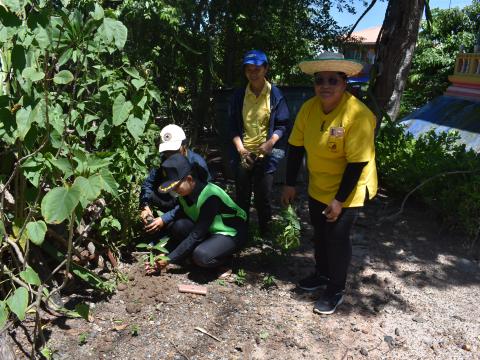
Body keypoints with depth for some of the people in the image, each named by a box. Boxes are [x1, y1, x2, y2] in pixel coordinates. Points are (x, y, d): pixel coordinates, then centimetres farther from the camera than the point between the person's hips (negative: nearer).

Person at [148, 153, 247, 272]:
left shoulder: (210, 196, -32)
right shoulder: (186, 190, -10)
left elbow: (196, 235, -30)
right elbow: (181, 210, 8)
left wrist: (170, 259, -27)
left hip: (231, 232, -7)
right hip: (209, 230, 7)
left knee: (202, 256, -34)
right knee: (180, 225, -23)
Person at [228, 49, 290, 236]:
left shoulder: (275, 94, -3)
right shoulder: (239, 95, 4)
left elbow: (282, 126, -2)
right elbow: (233, 126, 5)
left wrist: (270, 143, -19)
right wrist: (240, 149, -9)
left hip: (265, 154, -2)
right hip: (243, 154, 2)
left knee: (263, 198, 4)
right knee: (242, 197, 10)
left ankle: (265, 234, 22)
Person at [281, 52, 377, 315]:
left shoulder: (357, 115, -26)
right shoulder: (309, 108, -10)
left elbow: (358, 163, -24)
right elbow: (296, 147, -3)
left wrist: (339, 199, -22)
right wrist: (290, 184, -1)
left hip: (348, 188, -6)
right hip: (318, 186, 6)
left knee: (337, 236, 0)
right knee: (319, 232, 19)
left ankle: (336, 291, 21)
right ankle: (322, 274, 43)